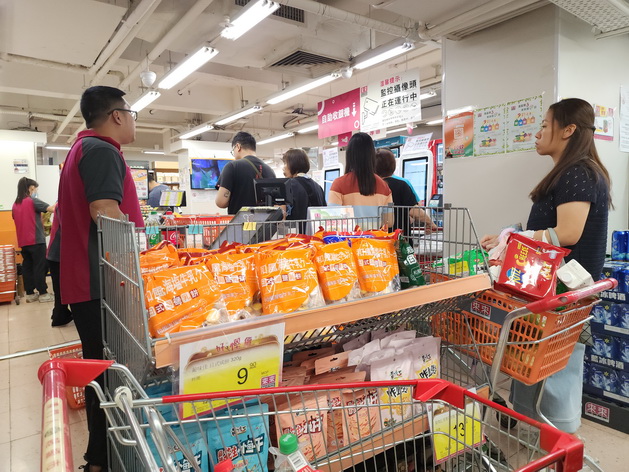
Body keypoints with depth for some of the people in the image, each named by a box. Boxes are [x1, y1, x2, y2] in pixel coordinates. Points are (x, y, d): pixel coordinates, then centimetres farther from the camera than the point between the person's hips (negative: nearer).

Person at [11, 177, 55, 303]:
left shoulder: (15, 204, 10)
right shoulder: (33, 201, -10)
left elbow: (20, 220, 19)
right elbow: (52, 209, -17)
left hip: (23, 242, 7)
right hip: (36, 240, -7)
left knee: (27, 267, 10)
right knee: (40, 267, -1)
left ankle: (30, 294, 15)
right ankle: (43, 294, 3)